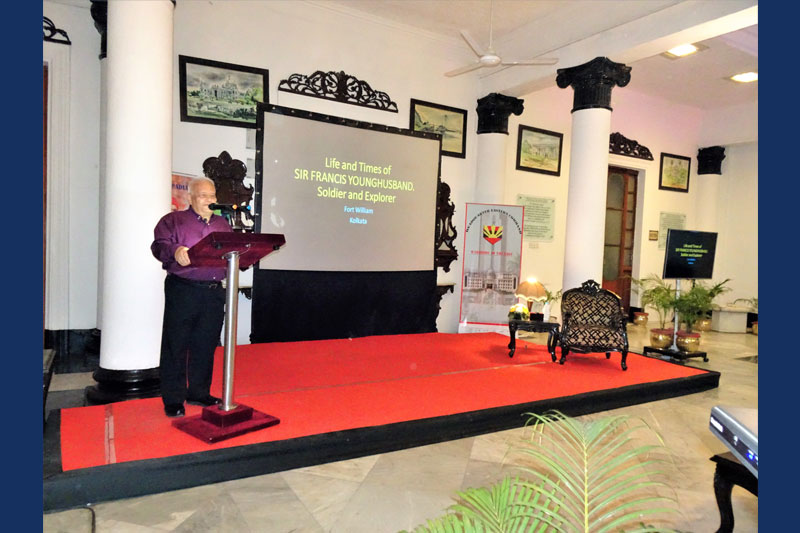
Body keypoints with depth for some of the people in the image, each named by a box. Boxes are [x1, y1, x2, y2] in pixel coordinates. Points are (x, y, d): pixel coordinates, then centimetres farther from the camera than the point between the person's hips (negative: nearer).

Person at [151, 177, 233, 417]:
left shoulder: (222, 224, 18)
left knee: (206, 345, 10)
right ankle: (173, 399, 11)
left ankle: (199, 393, 23)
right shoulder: (173, 220, 5)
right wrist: (175, 251, -29)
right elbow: (159, 245, -8)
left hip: (214, 292, 4)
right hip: (182, 291, -4)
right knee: (176, 345, 1)